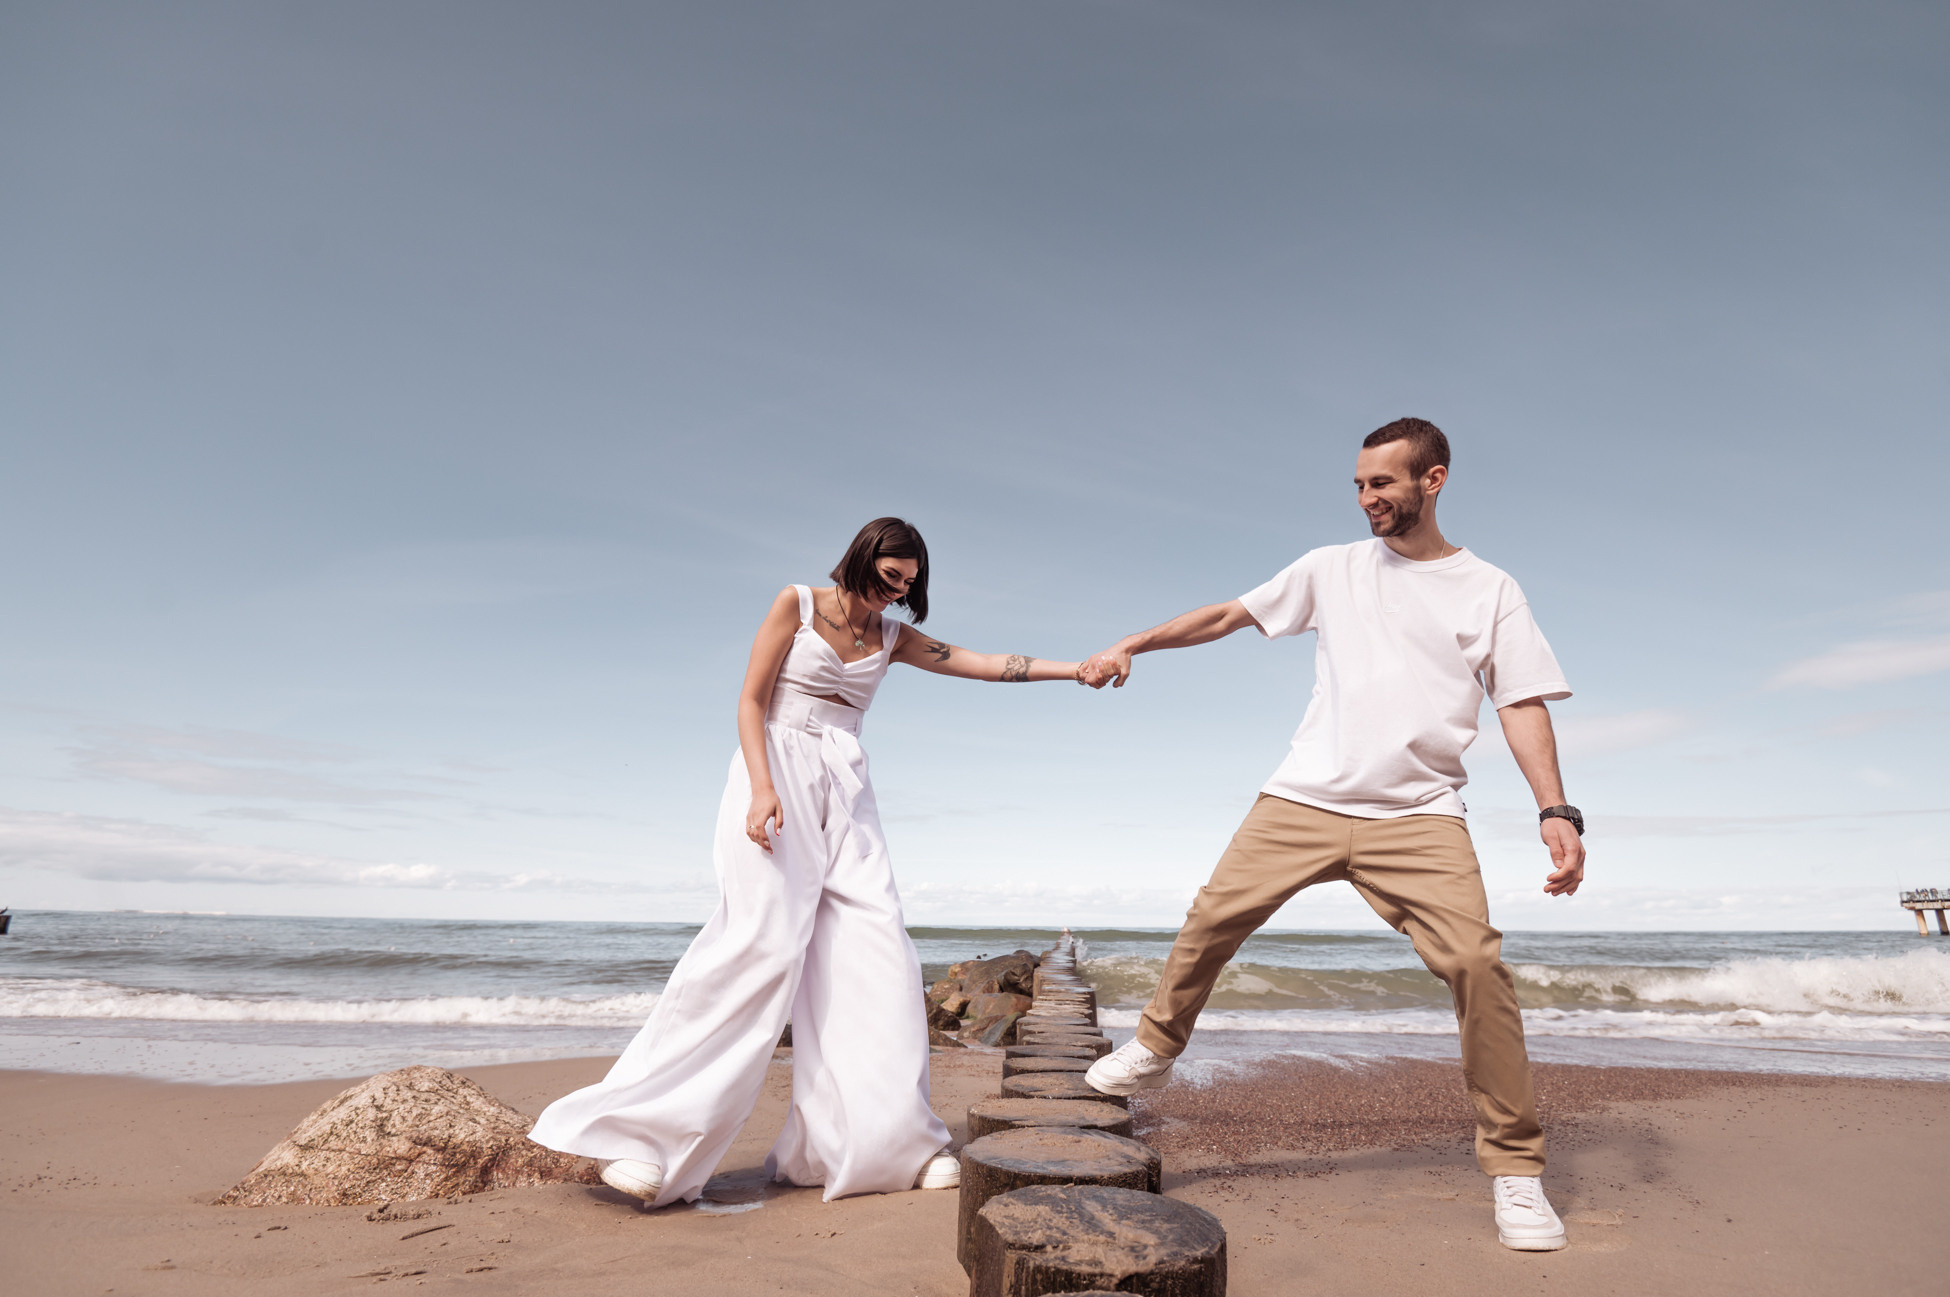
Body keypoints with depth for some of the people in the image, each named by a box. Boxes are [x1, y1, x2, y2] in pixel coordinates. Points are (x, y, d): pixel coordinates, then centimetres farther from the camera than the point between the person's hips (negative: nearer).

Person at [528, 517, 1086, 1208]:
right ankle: (643, 1136, -9)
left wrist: (1077, 669, 4)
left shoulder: (892, 637, 15)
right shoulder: (797, 604, 2)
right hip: (777, 774, -5)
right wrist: (762, 787, -16)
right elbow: (751, 700, -3)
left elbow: (988, 664, 11)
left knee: (875, 956, -6)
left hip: (845, 792, 5)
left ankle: (887, 1140, 3)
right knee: (762, 943, -17)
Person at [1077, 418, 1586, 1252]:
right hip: (1303, 799, 2)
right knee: (1211, 917, -2)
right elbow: (1227, 615, 14)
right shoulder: (1332, 569, 12)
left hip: (1419, 814, -1)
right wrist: (1131, 645, 9)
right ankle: (1155, 1049, 24)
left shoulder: (1489, 591, 8)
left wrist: (1556, 811, -10)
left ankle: (1514, 1165, 3)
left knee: (1476, 962, -16)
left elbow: (1522, 704, 3)